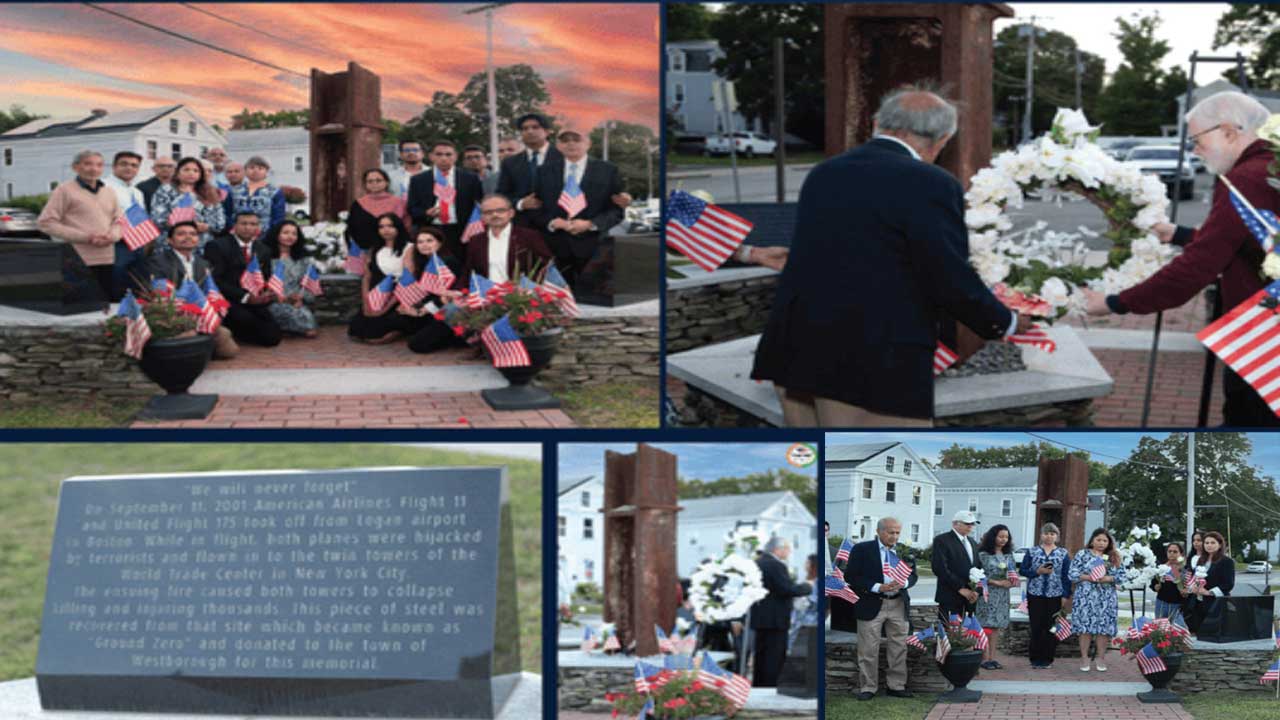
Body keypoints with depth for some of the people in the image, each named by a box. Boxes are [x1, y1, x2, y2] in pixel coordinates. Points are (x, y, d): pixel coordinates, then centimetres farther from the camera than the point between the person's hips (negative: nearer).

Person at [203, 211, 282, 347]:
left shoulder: (263, 250, 16)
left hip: (254, 300, 6)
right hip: (226, 300, -6)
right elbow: (215, 280, -13)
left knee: (272, 337, -13)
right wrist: (245, 297, -20)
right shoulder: (217, 246, -5)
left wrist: (267, 294, -9)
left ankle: (235, 332, 13)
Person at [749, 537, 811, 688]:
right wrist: (806, 586, -8)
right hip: (775, 620, -9)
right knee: (774, 659, -5)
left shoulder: (757, 563, 12)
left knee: (761, 657, 15)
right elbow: (788, 589, -23)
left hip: (759, 618, 9)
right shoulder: (776, 565, -18)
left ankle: (757, 686, 19)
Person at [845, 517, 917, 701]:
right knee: (868, 649, 0)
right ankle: (868, 687, 8)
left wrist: (903, 583, -11)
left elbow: (913, 575, 14)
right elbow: (850, 576, -8)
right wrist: (878, 587, -17)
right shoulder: (861, 550, -4)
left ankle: (896, 686, 16)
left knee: (899, 648, 7)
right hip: (871, 605, -4)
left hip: (899, 605, 4)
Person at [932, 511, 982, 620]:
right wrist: (960, 588, -14)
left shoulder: (972, 543, 21)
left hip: (969, 599, 6)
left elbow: (978, 568, 19)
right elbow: (940, 569, -13)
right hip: (950, 598, -6)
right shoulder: (942, 541, -3)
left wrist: (976, 590, 1)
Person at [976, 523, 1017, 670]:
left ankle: (992, 657, 9)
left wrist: (1014, 580, -6)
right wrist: (998, 582, -16)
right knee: (986, 625, -5)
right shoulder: (984, 555, -6)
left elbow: (1014, 571, 17)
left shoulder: (1008, 555, 12)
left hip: (1003, 595, 5)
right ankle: (985, 658, -3)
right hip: (988, 593, -5)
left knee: (997, 626, 6)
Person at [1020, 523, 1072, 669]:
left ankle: (1048, 659, 9)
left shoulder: (1063, 554, 7)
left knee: (1051, 628, 1)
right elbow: (1022, 571, 4)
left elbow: (1067, 576, 4)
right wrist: (1038, 572, -12)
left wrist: (1066, 596, -3)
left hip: (1055, 595, 0)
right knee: (1036, 627, -2)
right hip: (1035, 595, 0)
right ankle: (1035, 658, 5)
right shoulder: (1032, 552, 7)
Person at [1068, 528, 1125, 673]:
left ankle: (1100, 658, 13)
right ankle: (1084, 658, 5)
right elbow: (1072, 574, -2)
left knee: (1104, 627, 0)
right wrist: (1089, 577, -15)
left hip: (1106, 599, 2)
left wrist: (1108, 578, -12)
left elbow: (1122, 576, 5)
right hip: (1086, 597, -2)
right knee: (1085, 626, -5)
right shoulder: (1082, 554, 4)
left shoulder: (1113, 557, 11)